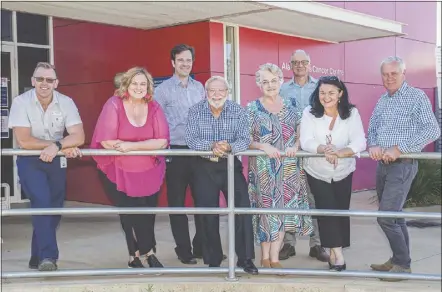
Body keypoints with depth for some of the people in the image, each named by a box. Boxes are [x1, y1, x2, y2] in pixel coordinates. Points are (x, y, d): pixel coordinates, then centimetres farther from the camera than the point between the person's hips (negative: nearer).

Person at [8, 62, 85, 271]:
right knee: (42, 203, -22)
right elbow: (23, 141, -21)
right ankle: (48, 257, -18)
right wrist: (63, 145, -20)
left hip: (56, 161, 3)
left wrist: (56, 146, -33)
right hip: (29, 161, -3)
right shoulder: (21, 102, -14)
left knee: (53, 209, 8)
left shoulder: (66, 103, -8)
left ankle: (38, 258, 26)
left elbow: (79, 137, -15)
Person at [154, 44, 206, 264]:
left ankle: (201, 246, 21)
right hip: (175, 152, -3)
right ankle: (183, 250, 16)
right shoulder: (163, 89, -2)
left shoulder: (199, 87, 11)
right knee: (177, 203, 5)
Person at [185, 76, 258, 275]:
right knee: (208, 214, 6)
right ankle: (213, 260, 20)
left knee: (242, 209, -11)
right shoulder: (196, 111, -3)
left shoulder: (238, 111, -3)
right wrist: (212, 145, -29)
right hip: (204, 167, 1)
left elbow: (244, 139, -11)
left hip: (231, 166, 0)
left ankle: (245, 258, -2)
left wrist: (230, 147, -32)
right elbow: (190, 139, -12)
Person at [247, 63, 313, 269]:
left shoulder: (290, 108, 9)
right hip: (263, 168, -3)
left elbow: (300, 134, 10)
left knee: (283, 208, 3)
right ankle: (265, 257, 10)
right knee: (266, 208, -1)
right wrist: (263, 146, -20)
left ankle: (274, 257, 12)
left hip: (288, 168, 3)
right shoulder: (252, 109, 0)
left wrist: (295, 146, -11)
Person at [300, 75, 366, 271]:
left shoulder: (351, 113, -13)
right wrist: (323, 149, -41)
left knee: (341, 211, 9)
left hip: (343, 173, 1)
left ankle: (335, 252, 24)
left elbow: (359, 142, -23)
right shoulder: (310, 113, -13)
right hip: (317, 173, -1)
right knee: (326, 209, -9)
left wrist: (338, 153, -40)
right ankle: (337, 254, -5)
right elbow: (306, 142, -21)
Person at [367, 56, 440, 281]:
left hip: (403, 165, -7)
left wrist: (399, 149, -22)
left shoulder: (416, 97, -10)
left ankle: (403, 264, 4)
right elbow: (372, 128, 17)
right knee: (394, 215, 14)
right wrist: (373, 145, -6)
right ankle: (398, 260, 26)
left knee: (386, 216, -11)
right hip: (383, 164, 7)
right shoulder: (382, 100, 12)